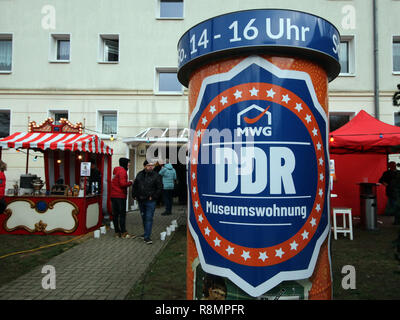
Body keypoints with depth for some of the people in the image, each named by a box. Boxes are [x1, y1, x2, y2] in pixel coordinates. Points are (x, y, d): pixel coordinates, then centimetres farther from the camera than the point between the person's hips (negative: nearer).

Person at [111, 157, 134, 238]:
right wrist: (130, 183, -5)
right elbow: (122, 184, -20)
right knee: (122, 214, -6)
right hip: (120, 196, -9)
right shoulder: (122, 171, -11)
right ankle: (124, 233, -4)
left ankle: (117, 232, 15)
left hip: (113, 195, 9)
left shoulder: (116, 171, 17)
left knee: (115, 214, 9)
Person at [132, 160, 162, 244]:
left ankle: (147, 237, -4)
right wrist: (134, 195, 7)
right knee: (144, 218, 16)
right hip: (140, 200, 5)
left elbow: (159, 188, -7)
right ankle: (146, 233, 31)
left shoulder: (156, 176, -6)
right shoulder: (140, 175, 8)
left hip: (150, 201, -5)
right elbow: (135, 186, 16)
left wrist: (153, 197, -12)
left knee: (149, 218, -7)